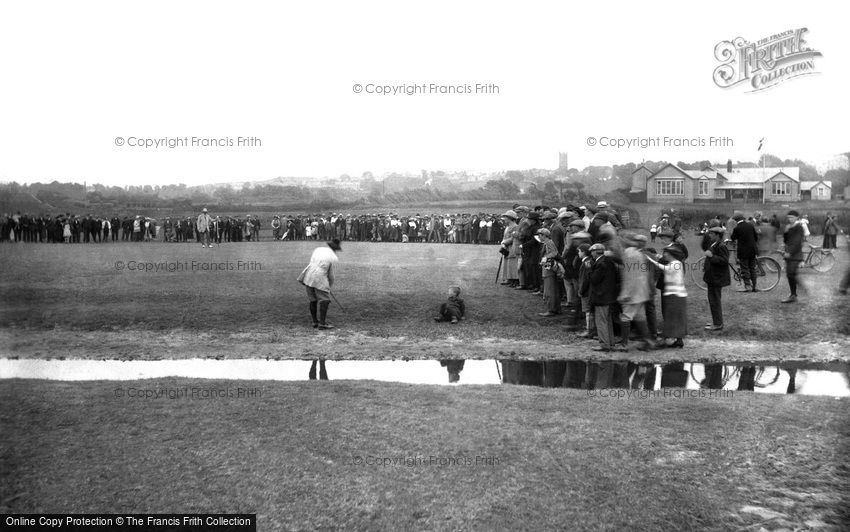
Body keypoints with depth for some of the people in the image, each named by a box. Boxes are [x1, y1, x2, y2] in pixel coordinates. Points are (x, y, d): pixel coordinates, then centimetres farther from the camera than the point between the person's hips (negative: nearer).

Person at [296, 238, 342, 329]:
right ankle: (322, 323, -8)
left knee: (313, 300, 12)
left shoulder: (318, 249, 12)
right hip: (320, 278, -6)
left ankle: (315, 322, 17)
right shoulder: (333, 258, -3)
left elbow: (312, 262, 15)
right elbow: (331, 274, 1)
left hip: (309, 276, 6)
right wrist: (330, 285, 20)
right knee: (324, 300, -2)